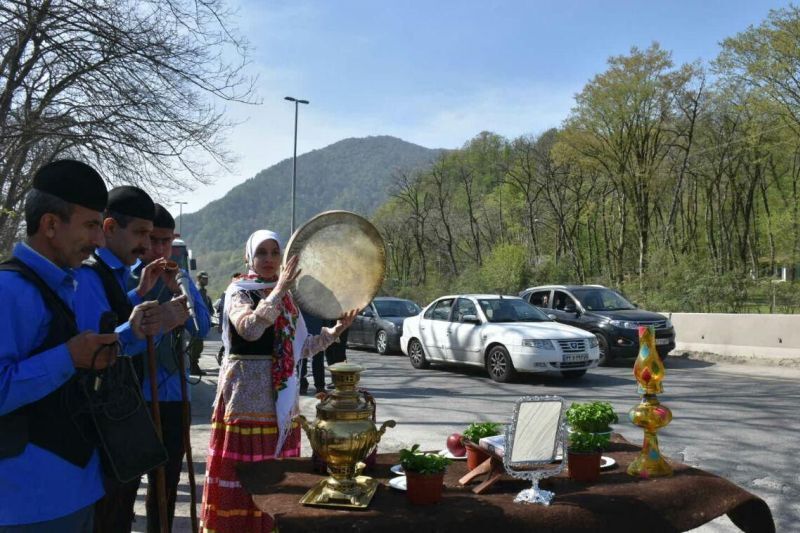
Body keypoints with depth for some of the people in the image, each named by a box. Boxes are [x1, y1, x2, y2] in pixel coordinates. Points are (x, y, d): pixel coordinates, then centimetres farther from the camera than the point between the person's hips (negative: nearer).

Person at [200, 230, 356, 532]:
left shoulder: (285, 296, 14)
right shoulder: (238, 291, -4)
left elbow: (300, 348, 15)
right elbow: (249, 329, -26)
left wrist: (337, 329, 5)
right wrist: (279, 289, -28)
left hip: (280, 397, 6)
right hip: (247, 393, -6)